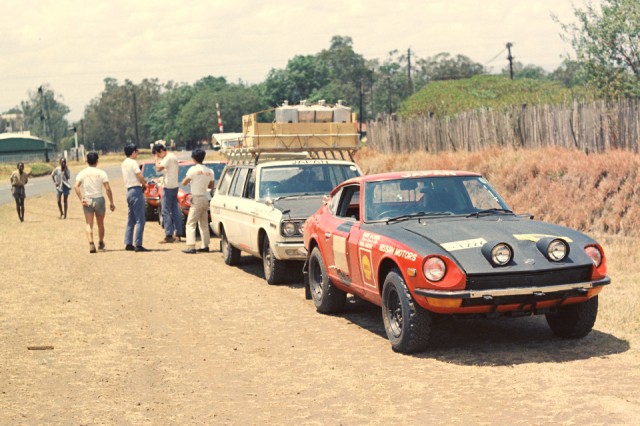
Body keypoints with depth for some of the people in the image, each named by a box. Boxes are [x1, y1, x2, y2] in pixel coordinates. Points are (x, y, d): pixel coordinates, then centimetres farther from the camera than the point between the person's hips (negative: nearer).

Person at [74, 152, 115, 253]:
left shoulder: (82, 173, 2)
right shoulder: (101, 173, -1)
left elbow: (76, 186, -12)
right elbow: (108, 189, -8)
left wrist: (81, 199, -10)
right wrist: (111, 202, -3)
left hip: (87, 201, 0)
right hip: (99, 199, 0)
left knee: (89, 225, 0)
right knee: (100, 224, 17)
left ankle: (91, 244, -19)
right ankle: (101, 243, 31)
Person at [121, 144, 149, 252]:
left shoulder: (124, 163, 15)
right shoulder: (133, 162, -12)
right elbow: (140, 176, -18)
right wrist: (144, 185, 1)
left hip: (129, 191, 9)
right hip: (136, 190, -9)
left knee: (130, 220, 14)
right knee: (140, 220, -8)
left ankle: (128, 243, 14)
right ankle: (138, 245, -11)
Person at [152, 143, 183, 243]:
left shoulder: (168, 158, -15)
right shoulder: (173, 156, 14)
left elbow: (158, 168, -21)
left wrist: (157, 158, -8)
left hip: (168, 187, -10)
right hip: (175, 186, 10)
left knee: (166, 211, -7)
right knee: (175, 211, 10)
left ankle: (169, 235, -9)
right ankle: (178, 234, 12)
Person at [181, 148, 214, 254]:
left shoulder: (193, 169, -11)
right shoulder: (209, 171, 6)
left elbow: (184, 183, -7)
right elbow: (212, 185, 17)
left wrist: (190, 180, 12)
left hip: (197, 199, -6)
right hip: (205, 199, 6)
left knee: (190, 224, -5)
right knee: (204, 224, 15)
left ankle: (191, 247, -13)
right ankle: (205, 245, 16)